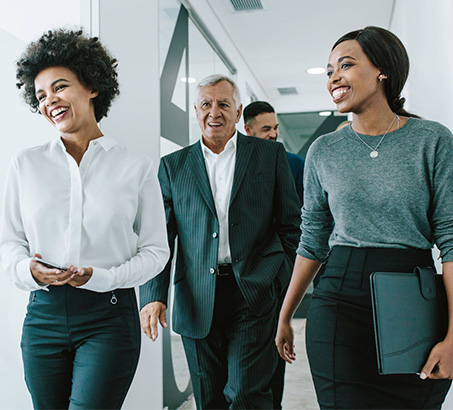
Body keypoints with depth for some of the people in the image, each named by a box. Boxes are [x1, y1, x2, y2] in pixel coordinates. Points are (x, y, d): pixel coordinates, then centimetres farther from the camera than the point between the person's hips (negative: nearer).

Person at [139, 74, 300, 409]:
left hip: (255, 294, -2)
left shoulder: (271, 154, 8)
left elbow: (291, 224, 7)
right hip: (197, 303, 2)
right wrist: (154, 296, -4)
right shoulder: (174, 166, 11)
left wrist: (290, 286, -3)